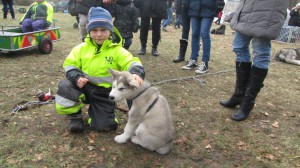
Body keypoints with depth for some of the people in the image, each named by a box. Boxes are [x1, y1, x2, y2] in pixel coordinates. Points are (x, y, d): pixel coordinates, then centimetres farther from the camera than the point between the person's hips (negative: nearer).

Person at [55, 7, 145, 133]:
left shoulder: (117, 50, -8)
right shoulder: (82, 48, -1)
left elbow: (131, 63, -17)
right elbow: (70, 65, 2)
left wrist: (136, 73, -41)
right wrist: (76, 77, -19)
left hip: (104, 92, -1)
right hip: (84, 86, 2)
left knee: (103, 125, -10)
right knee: (64, 86, -30)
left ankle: (94, 110, 28)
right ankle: (75, 115, 0)